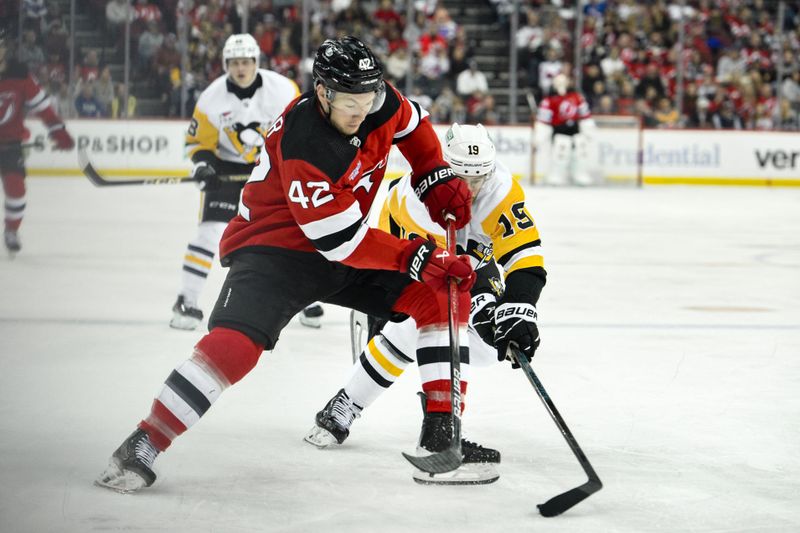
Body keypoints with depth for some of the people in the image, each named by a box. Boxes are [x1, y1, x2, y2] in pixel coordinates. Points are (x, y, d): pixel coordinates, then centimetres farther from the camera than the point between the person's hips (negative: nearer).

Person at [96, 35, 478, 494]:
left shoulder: (378, 99, -10)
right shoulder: (302, 146, -31)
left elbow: (412, 126, 16)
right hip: (276, 246, -8)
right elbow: (342, 241, -30)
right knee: (236, 343, -30)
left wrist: (440, 181, 8)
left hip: (347, 244, 8)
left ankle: (442, 425, 1)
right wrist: (417, 258, -28)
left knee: (445, 292, -4)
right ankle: (142, 448, -23)